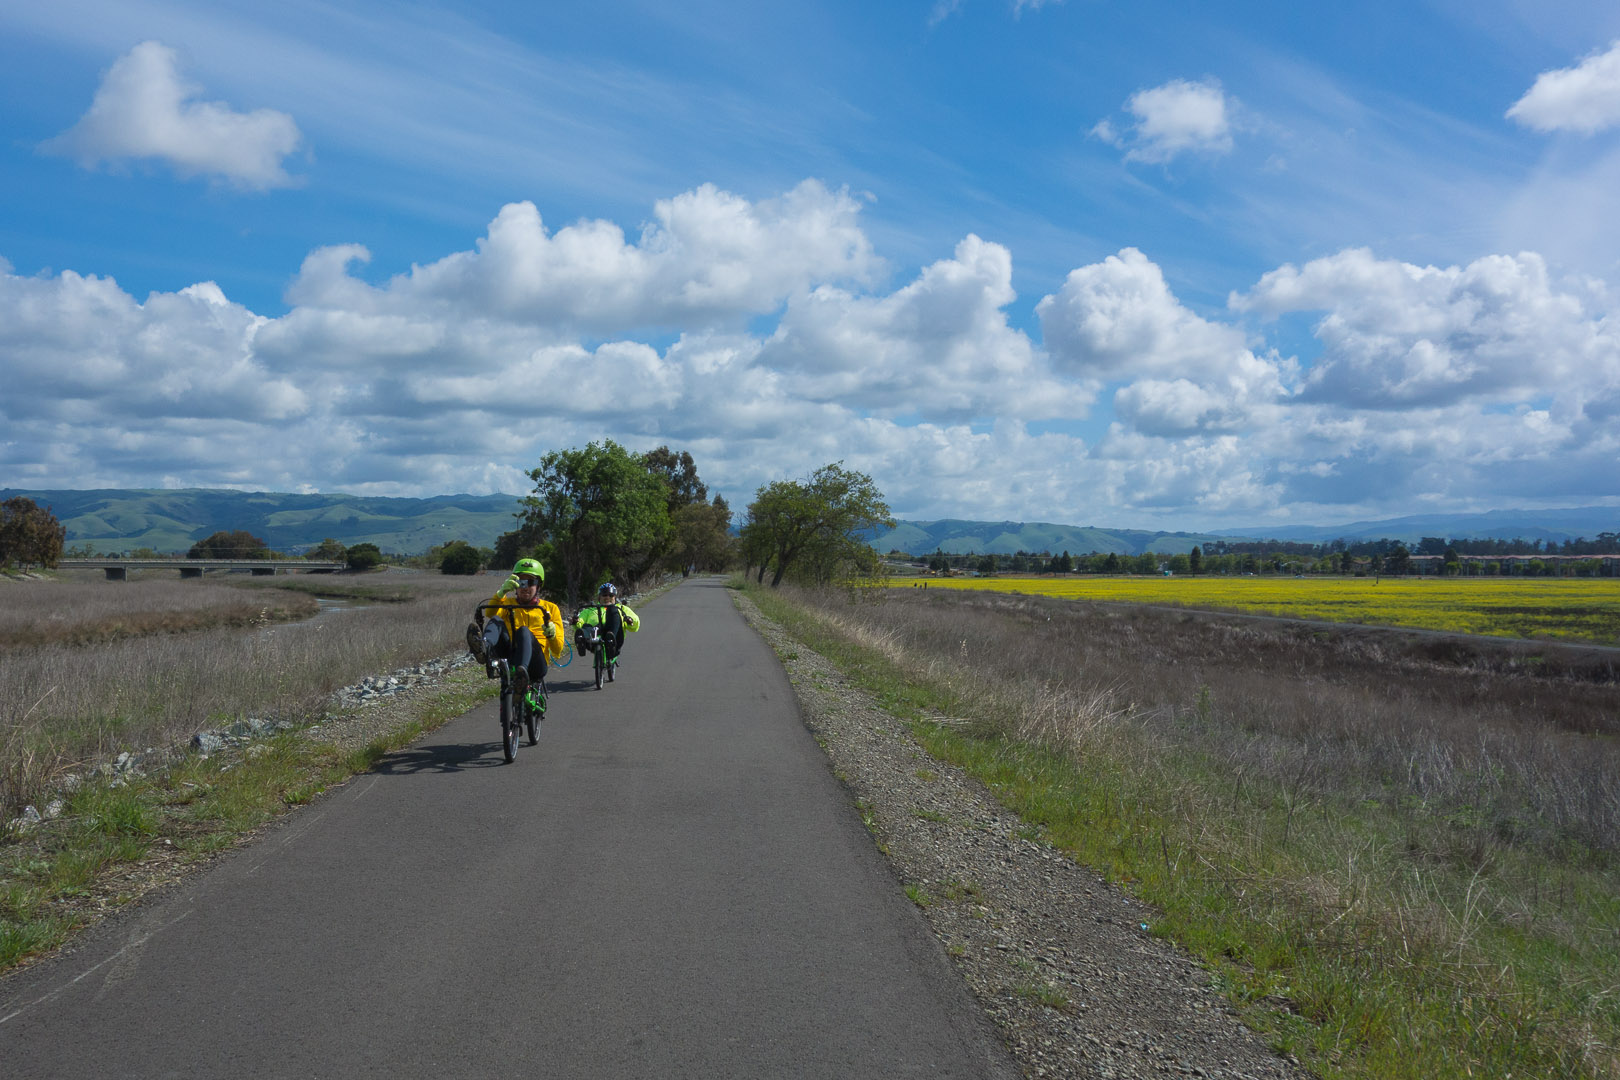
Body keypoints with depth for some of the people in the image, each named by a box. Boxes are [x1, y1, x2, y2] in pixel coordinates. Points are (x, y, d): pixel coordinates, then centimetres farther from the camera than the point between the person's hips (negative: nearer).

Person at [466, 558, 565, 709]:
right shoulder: (507, 603, 26)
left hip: (535, 664, -2)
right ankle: (484, 649, -57)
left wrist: (552, 633, -9)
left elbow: (557, 651, 13)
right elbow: (490, 613, -1)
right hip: (508, 659, 2)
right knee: (496, 621, -22)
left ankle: (521, 673, -63)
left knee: (524, 632, -33)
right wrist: (501, 592, -18)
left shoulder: (549, 608, 21)